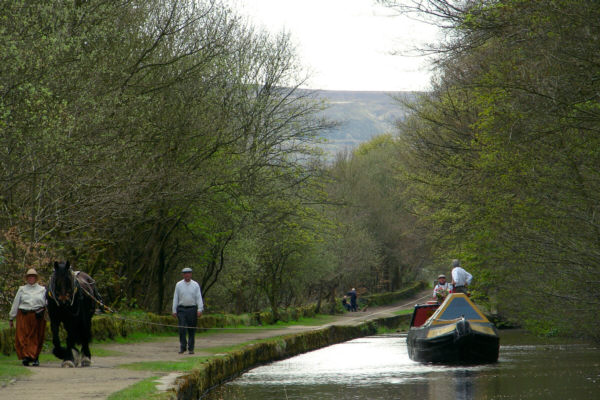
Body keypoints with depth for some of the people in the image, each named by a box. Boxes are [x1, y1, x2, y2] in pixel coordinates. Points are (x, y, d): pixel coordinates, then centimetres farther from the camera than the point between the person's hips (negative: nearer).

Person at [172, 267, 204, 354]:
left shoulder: (195, 285, 4)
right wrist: (174, 311, 2)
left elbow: (199, 298, 0)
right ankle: (182, 347, 0)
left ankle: (191, 349, 9)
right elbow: (175, 298, 7)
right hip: (181, 309, 0)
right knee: (182, 329, -8)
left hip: (192, 309, 0)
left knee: (192, 330, 2)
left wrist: (200, 309, -11)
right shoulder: (178, 285, 6)